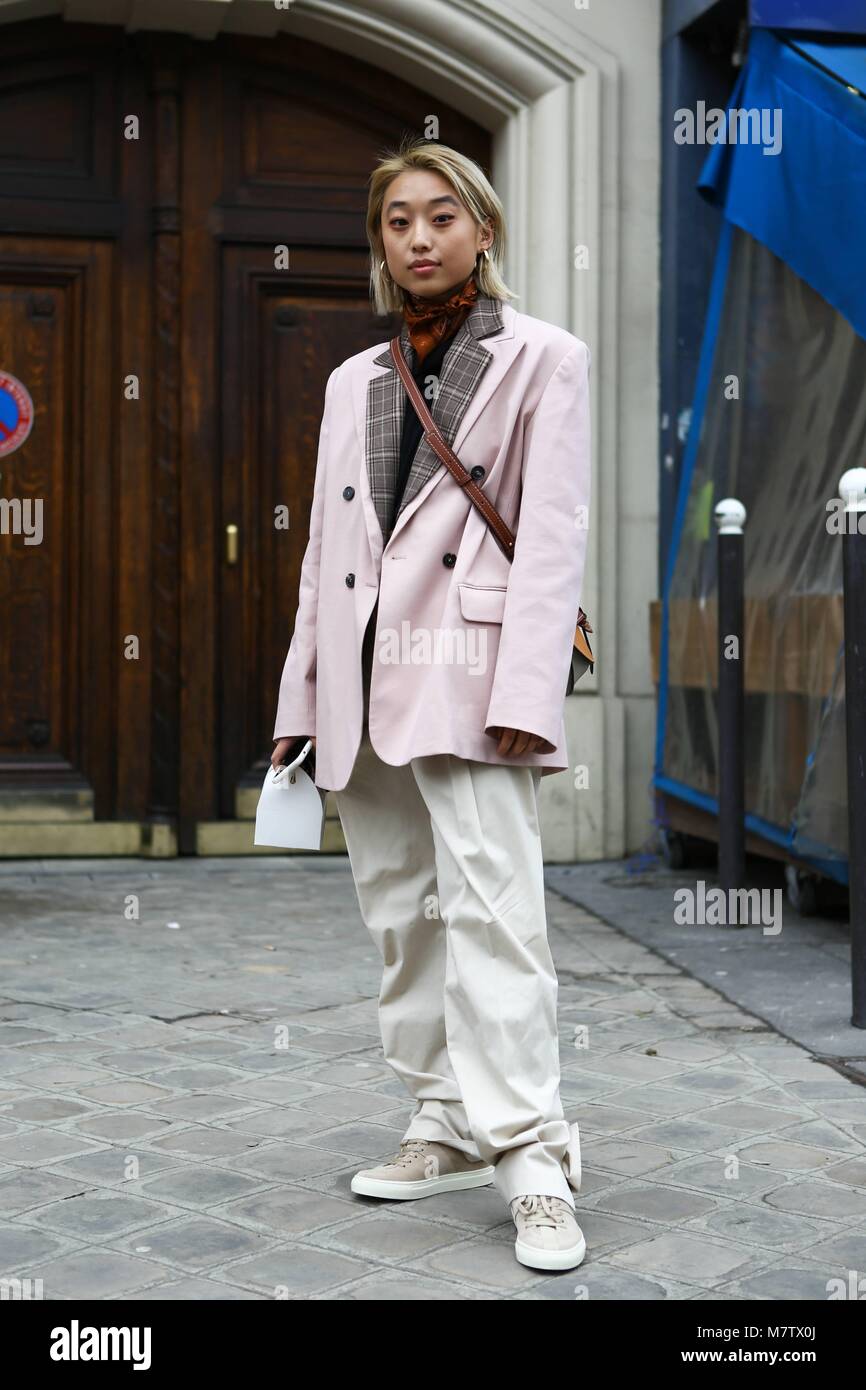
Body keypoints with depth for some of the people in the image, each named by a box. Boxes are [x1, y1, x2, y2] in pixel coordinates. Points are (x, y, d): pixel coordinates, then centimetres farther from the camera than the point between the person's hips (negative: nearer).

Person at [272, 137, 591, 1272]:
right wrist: (303, 697, 12)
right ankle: (448, 1126, 19)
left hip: (468, 667, -6)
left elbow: (552, 533, -6)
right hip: (362, 676, 6)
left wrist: (525, 695, -16)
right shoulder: (353, 381, 19)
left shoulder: (542, 359, 4)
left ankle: (530, 1155, -12)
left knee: (490, 905, -14)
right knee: (401, 913, 8)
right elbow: (326, 547, 18)